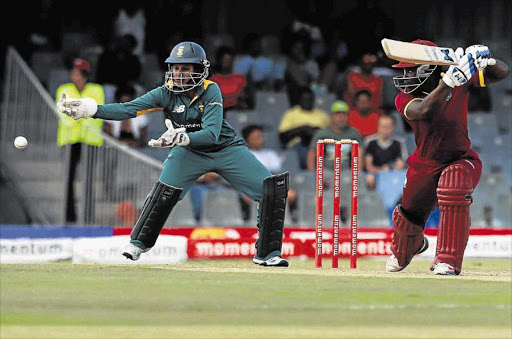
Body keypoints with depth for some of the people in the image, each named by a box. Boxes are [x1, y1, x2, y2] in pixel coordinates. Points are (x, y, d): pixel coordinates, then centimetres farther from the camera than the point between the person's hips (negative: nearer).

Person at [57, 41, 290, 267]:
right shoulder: (166, 93, -16)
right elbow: (127, 109, -25)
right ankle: (138, 243, -3)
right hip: (190, 151, 1)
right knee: (165, 191, -23)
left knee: (272, 189, -13)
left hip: (225, 147, -1)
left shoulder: (210, 91, -23)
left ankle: (266, 253, 1)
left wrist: (182, 137, -50)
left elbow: (212, 134, -33)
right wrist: (91, 110, -39)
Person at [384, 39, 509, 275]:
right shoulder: (404, 98, -16)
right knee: (408, 218, 14)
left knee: (453, 189, -35)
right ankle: (403, 252, 54)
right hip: (424, 165, 2)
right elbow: (424, 111, -39)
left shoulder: (460, 83, -14)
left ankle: (448, 261, -28)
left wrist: (486, 60, -33)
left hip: (461, 160, -2)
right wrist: (451, 80, -51)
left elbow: (502, 73, -9)